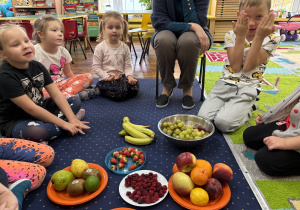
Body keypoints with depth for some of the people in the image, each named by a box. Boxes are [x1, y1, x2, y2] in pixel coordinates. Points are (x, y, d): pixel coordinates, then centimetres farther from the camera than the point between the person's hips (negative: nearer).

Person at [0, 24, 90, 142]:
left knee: (75, 101, 1)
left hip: (40, 112, 7)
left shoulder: (37, 66, -2)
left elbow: (56, 94, -4)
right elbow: (31, 108, -25)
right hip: (15, 122, -7)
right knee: (36, 131, -40)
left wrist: (72, 119, -13)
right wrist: (63, 123, -23)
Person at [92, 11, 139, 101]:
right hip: (107, 79, -5)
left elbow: (127, 66, 5)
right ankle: (98, 89, 2)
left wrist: (129, 76, -14)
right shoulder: (100, 47, -7)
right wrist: (107, 77, -19)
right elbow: (96, 66, -7)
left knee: (135, 87, -16)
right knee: (119, 94, -27)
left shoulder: (125, 47, 5)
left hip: (121, 77, 5)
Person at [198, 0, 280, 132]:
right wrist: (241, 36, -17)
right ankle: (230, 106, 13)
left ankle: (247, 108, 8)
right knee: (203, 118, -15)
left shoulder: (272, 38, -3)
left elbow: (248, 67, -14)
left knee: (224, 123, -23)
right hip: (226, 83, 3)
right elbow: (235, 67, -12)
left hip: (247, 88, -2)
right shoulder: (232, 35, 1)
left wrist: (259, 37, -20)